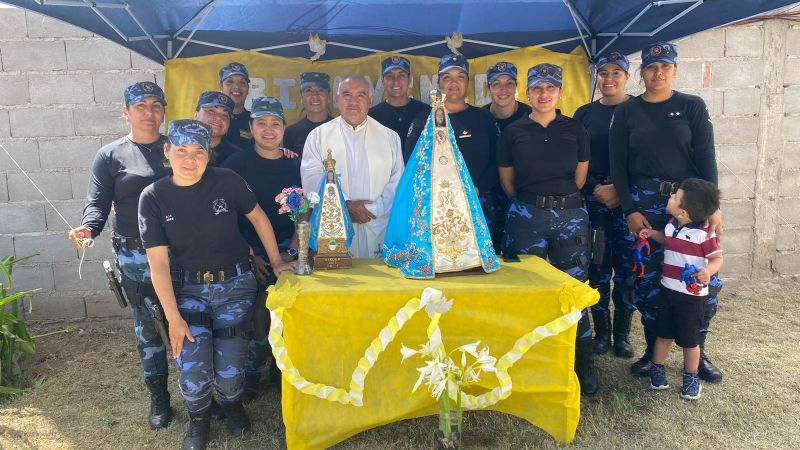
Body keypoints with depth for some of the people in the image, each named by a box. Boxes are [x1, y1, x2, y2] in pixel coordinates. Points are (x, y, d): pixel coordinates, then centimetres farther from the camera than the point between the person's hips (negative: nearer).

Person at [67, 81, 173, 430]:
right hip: (135, 257, -1)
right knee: (148, 329, 10)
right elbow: (98, 201, -3)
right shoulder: (110, 156, 3)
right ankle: (158, 397, 27)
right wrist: (88, 227, -21)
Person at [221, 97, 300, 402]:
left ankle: (280, 368, 17)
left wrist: (291, 252, -4)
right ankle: (251, 374, 12)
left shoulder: (295, 165, 8)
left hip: (288, 251, 2)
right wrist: (249, 255, -7)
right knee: (260, 318, -14)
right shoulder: (237, 164, 0)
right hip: (251, 254, -2)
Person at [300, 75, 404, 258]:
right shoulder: (318, 135, 7)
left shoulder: (390, 137, 11)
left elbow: (397, 183, 3)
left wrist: (373, 209, -10)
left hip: (377, 231, 1)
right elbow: (312, 179, -4)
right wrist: (346, 205, -13)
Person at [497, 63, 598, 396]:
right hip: (526, 218, -1)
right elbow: (507, 182, 8)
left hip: (570, 215, 1)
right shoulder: (513, 132, 3)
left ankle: (584, 368, 16)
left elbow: (579, 178, 12)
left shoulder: (574, 130, 6)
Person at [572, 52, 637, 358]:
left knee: (626, 267, 0)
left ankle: (622, 335, 13)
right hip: (593, 199, 2)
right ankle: (601, 333, 16)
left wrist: (621, 192, -12)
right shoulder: (584, 114, 10)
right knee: (598, 268, 3)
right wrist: (596, 190, -7)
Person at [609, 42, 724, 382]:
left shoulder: (692, 106, 4)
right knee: (648, 281, 4)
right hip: (644, 205, 0)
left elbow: (706, 158, -1)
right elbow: (618, 165, 1)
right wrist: (630, 210, -6)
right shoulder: (626, 112, 5)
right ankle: (653, 351, 21)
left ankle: (697, 352, 18)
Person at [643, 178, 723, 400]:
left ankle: (691, 377, 26)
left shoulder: (704, 234, -20)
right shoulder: (671, 225, 2)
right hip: (667, 289, 6)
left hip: (692, 295, -6)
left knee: (689, 339, 8)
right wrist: (653, 234, 7)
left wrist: (708, 270, -34)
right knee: (663, 333, 16)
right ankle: (657, 369, 30)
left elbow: (718, 258, -14)